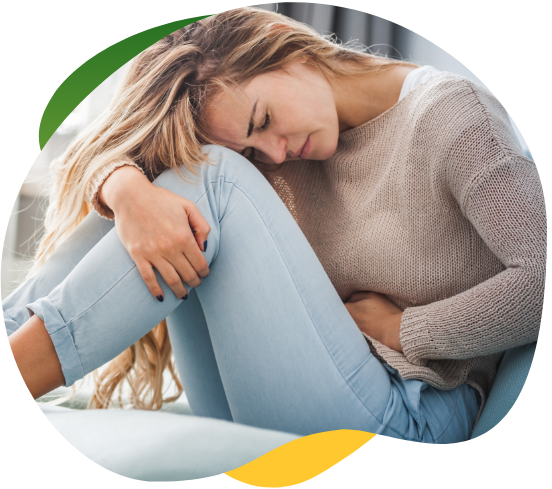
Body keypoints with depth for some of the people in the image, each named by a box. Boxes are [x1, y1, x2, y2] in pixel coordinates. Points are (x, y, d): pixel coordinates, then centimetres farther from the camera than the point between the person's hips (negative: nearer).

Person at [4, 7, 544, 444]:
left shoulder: (451, 113, -7)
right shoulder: (287, 149, 7)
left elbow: (539, 277, -18)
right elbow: (109, 151, -2)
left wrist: (404, 329, -12)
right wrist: (128, 189, -24)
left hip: (402, 420, -5)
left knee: (215, 179, -20)